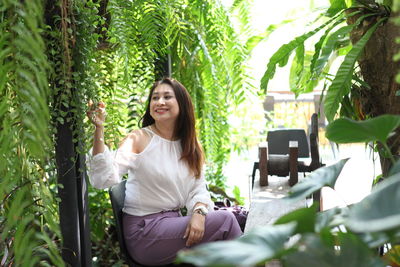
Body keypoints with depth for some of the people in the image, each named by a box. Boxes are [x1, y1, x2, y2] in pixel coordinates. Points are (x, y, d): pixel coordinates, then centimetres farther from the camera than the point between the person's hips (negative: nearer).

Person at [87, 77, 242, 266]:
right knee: (225, 219, -15)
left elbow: (198, 189, 5)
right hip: (144, 231, -6)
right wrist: (99, 129, -33)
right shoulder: (139, 139, -10)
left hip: (174, 222, 6)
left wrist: (199, 213, -17)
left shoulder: (190, 146, 8)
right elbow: (103, 179, -24)